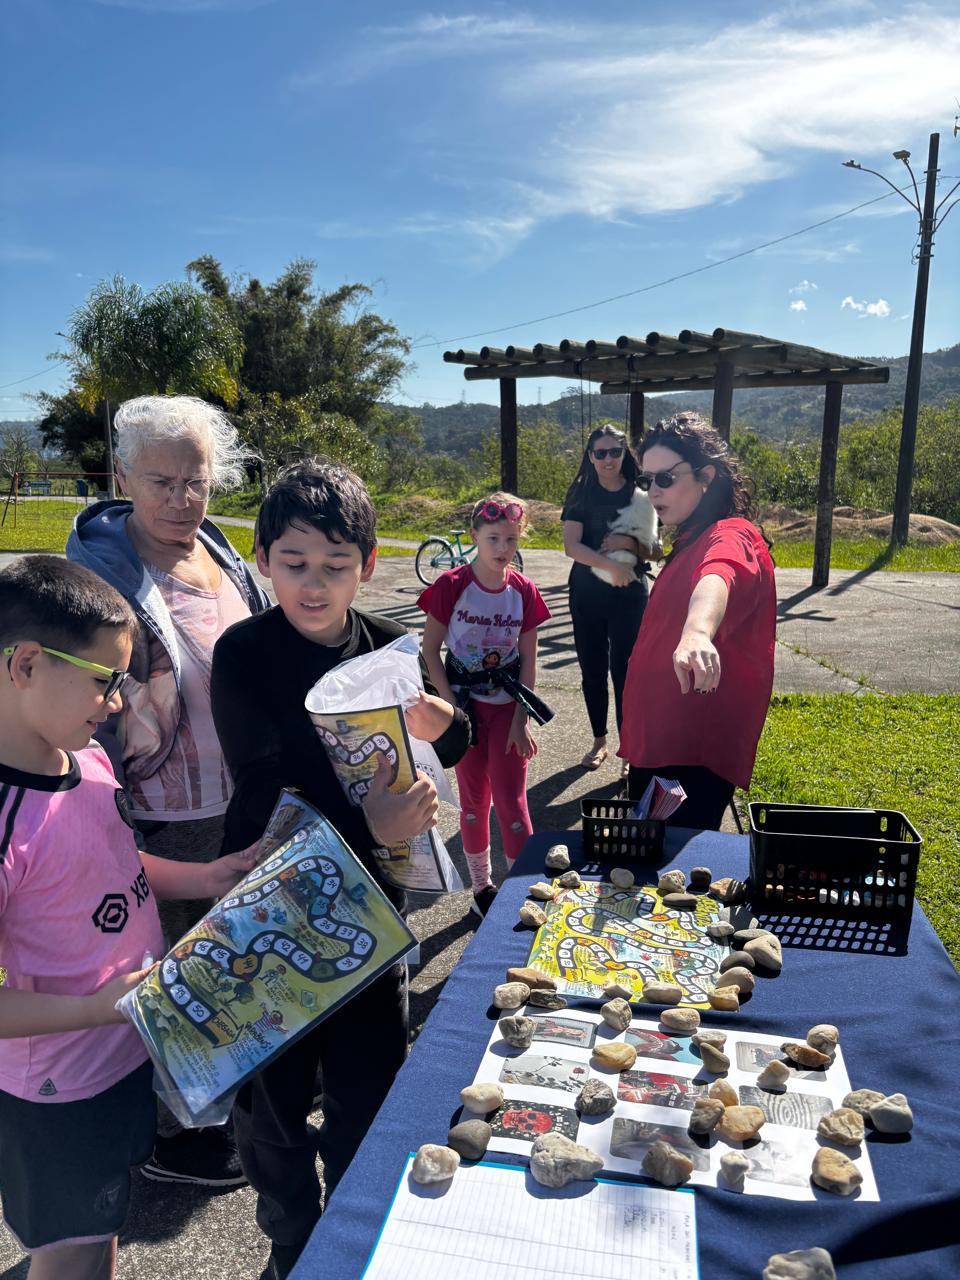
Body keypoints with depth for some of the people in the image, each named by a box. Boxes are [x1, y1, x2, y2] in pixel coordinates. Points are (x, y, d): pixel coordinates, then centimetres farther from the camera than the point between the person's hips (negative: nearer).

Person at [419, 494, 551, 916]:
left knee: (510, 799, 0)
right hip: (466, 705, -1)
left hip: (507, 704, 1)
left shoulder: (523, 591, -5)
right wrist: (451, 705, -11)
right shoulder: (451, 586, -12)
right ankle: (481, 886, 27)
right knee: (474, 799, 11)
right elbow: (430, 649, -6)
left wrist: (521, 719, -5)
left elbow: (528, 659, -1)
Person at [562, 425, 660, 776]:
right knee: (593, 670, 10)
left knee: (624, 671, -3)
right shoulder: (581, 495, 0)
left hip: (629, 596, -1)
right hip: (588, 595, 1)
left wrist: (629, 543, -18)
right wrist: (611, 564, -26)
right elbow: (571, 546, -13)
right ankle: (599, 742, 26)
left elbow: (655, 551, 3)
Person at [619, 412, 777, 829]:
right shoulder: (690, 542, 16)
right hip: (659, 742, 10)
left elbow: (717, 578, -42)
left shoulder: (730, 536, -17)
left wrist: (697, 631, -63)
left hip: (694, 754, -10)